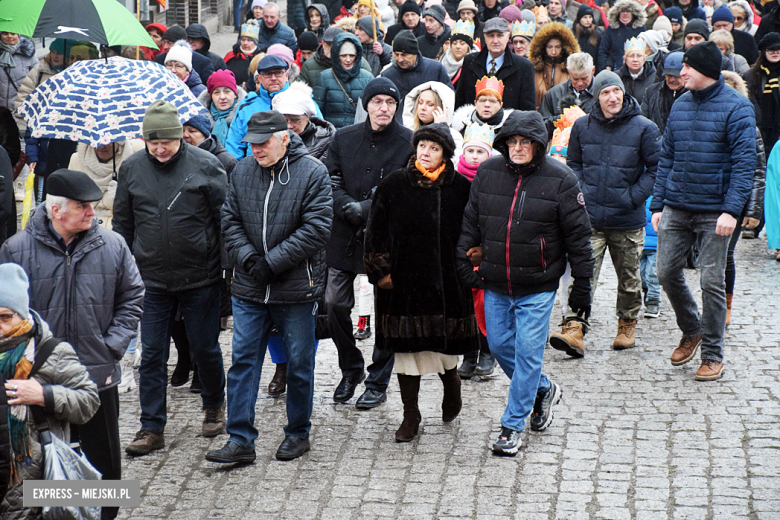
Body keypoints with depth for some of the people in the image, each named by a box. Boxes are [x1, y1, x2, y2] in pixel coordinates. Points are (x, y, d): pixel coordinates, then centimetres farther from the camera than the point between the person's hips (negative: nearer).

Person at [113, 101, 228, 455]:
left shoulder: (205, 165, -7)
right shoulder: (131, 169, 2)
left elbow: (225, 217, -1)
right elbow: (122, 224, 12)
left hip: (200, 278, -2)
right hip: (151, 279, 2)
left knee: (205, 349, 10)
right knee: (152, 355, 3)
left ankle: (214, 407, 35)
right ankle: (152, 429, 11)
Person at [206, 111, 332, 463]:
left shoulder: (313, 173, -7)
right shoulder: (242, 172, 6)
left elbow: (316, 228, -13)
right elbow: (230, 221, 8)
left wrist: (271, 263, -16)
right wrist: (247, 258, -10)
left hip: (297, 288, -3)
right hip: (249, 289, 4)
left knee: (299, 364, 8)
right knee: (243, 361, 2)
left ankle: (298, 433, 25)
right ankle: (240, 440, 6)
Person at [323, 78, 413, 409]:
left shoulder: (410, 143, -4)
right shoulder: (343, 139, 5)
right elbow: (331, 184, 2)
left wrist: (369, 208, -18)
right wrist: (352, 209, -16)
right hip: (345, 236, 3)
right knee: (335, 304, 4)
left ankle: (378, 383, 17)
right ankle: (351, 370, 26)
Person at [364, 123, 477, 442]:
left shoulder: (460, 188, -1)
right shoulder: (393, 186, 1)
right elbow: (375, 233, 4)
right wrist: (380, 271, 0)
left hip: (446, 281, -1)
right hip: (403, 282, 1)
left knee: (442, 347, 3)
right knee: (406, 348, 5)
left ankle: (451, 385, 36)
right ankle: (410, 416, 16)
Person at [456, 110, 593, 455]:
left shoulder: (560, 180, -8)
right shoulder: (487, 172, 1)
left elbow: (578, 235, -4)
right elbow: (471, 221, 11)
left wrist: (582, 284, -4)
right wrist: (464, 262, 5)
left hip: (537, 287, -4)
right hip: (495, 284, 4)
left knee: (527, 353, -3)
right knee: (499, 345, 12)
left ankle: (512, 426, 8)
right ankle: (543, 390, 37)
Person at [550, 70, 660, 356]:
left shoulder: (644, 128, -5)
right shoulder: (582, 126, 4)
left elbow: (657, 169, -1)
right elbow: (574, 163, 16)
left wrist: (633, 197, -9)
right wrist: (581, 193, 2)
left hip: (628, 220, -1)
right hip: (589, 218, 1)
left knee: (628, 278, 14)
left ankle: (627, 324, 33)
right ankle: (574, 330, -17)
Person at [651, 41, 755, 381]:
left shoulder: (736, 107, -7)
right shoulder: (680, 106, 10)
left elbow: (744, 161, -12)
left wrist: (732, 209, -22)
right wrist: (658, 204, 8)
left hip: (714, 211, -5)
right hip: (676, 209, 5)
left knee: (712, 281, -1)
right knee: (667, 273, 4)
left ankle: (712, 355, 11)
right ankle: (691, 331, 29)